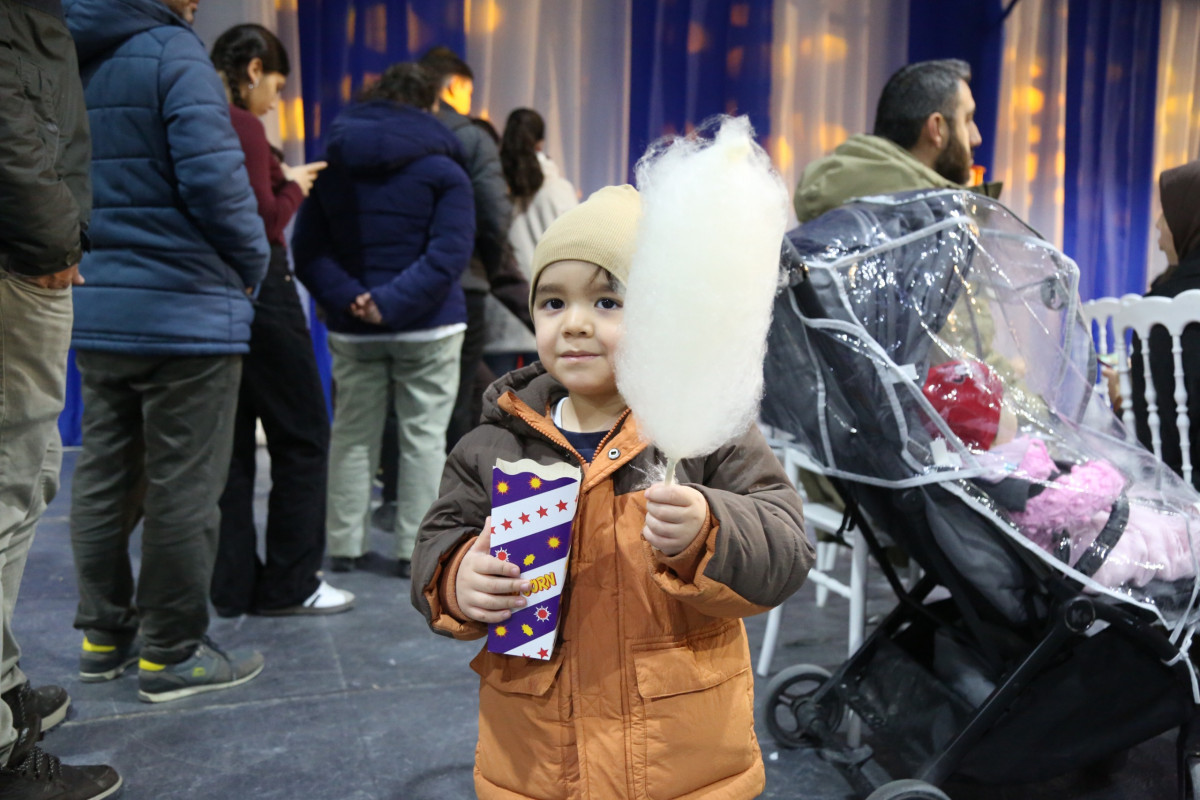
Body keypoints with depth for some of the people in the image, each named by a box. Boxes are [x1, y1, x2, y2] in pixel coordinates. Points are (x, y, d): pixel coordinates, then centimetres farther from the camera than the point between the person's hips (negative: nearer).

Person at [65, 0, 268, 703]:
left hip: (95, 309, 8)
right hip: (184, 309, -8)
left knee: (104, 479, 15)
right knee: (183, 487, 2)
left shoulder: (74, 57, 12)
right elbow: (213, 178, -19)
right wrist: (252, 264, -4)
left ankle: (105, 634, 29)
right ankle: (172, 653, 12)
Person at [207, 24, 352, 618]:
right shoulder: (241, 125, -12)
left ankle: (232, 585, 16)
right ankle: (288, 584, 7)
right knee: (303, 436, 2)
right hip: (257, 290, -8)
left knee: (230, 440, 10)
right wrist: (294, 186, 2)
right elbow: (265, 220, -14)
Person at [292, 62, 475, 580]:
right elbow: (448, 255, -17)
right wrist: (392, 303, -19)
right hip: (428, 327, -3)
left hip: (351, 329, 4)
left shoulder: (331, 166, 8)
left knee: (352, 434, 12)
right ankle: (414, 550, 9)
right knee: (423, 436, 4)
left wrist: (347, 298, -11)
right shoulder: (443, 169, -4)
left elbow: (307, 249, 0)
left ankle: (345, 544, 18)